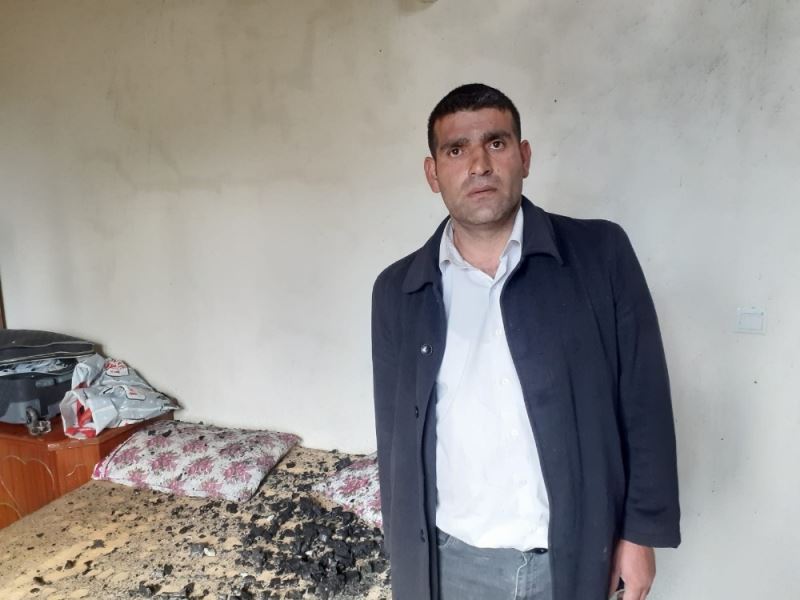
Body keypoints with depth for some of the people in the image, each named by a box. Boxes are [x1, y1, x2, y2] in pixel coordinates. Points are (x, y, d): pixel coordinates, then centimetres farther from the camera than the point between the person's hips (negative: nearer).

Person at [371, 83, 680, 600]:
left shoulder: (601, 254, -9)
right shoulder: (398, 290, -4)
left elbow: (644, 401, -4)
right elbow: (395, 434, 2)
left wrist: (642, 531, -3)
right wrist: (406, 557, 7)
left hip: (573, 556, 0)